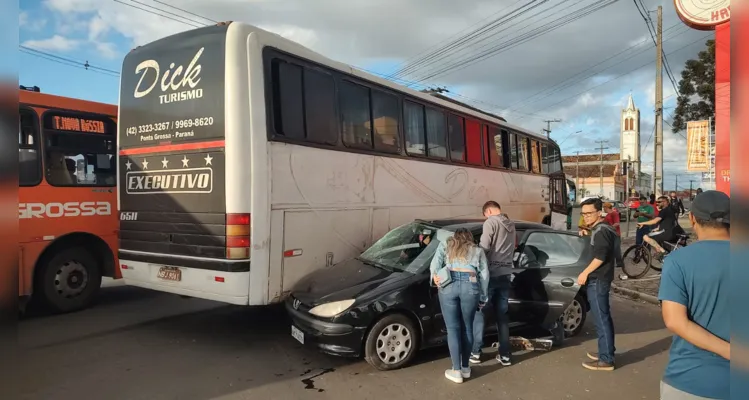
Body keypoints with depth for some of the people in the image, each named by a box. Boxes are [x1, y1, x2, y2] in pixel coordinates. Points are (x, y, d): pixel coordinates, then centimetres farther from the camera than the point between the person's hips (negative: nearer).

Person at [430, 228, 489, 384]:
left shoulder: (445, 244, 25)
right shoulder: (478, 250, 25)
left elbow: (435, 262, 7)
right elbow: (484, 274, 17)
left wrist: (434, 276, 1)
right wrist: (483, 297, 19)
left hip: (448, 285, -1)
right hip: (470, 286, 1)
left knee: (453, 329, 5)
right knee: (467, 328, 14)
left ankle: (456, 371, 7)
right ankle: (465, 368, 24)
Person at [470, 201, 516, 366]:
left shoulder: (490, 222, -8)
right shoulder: (511, 224, 14)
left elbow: (483, 247, -16)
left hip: (491, 273, -7)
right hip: (506, 273, 7)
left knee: (479, 310, 4)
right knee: (502, 314, 11)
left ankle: (475, 352, 8)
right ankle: (505, 354, 13)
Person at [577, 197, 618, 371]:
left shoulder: (600, 231, -16)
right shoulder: (603, 228, 16)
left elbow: (600, 256, -25)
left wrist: (585, 273, -17)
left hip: (597, 280, -11)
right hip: (601, 279, 11)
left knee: (601, 320, -7)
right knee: (604, 318, 17)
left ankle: (606, 360, -3)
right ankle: (606, 351, 28)